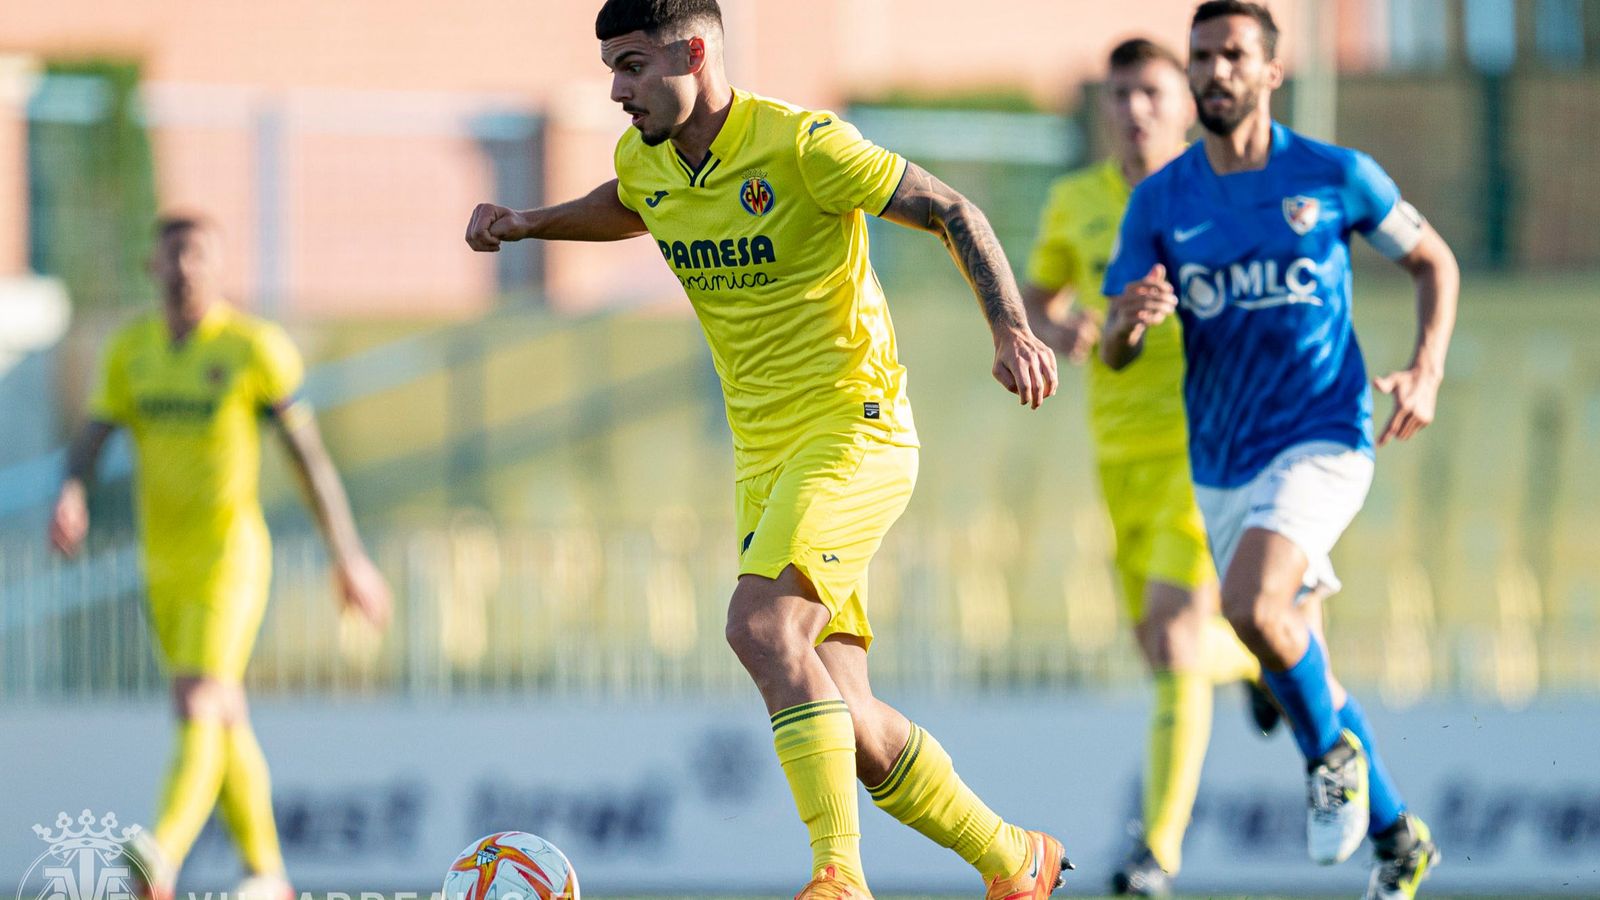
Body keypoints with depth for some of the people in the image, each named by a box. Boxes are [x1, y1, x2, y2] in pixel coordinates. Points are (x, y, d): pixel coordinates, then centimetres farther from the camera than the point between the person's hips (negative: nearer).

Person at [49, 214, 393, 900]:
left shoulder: (255, 348, -7)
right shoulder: (132, 349, 8)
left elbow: (309, 455, -3)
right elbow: (92, 440, 2)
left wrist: (350, 559, -1)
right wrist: (70, 496, -22)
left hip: (231, 557, -6)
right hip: (165, 565, 6)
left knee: (197, 709, -23)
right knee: (225, 721, 15)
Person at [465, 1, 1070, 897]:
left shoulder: (802, 144, -15)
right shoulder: (645, 160, 6)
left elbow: (954, 212, -11)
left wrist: (1013, 329, -24)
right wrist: (526, 224, 15)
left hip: (855, 428, -7)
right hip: (765, 455, 7)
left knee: (761, 625, -29)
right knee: (845, 724, 2)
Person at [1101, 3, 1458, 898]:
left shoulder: (1336, 176, -5)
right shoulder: (1160, 201, 1)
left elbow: (1435, 261, 9)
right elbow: (1115, 352, 1)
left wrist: (1427, 371, -6)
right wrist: (1133, 318, -23)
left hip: (1323, 439, -4)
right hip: (1222, 466, 4)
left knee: (1254, 607, -29)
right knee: (1302, 671, 10)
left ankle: (1334, 753, -3)